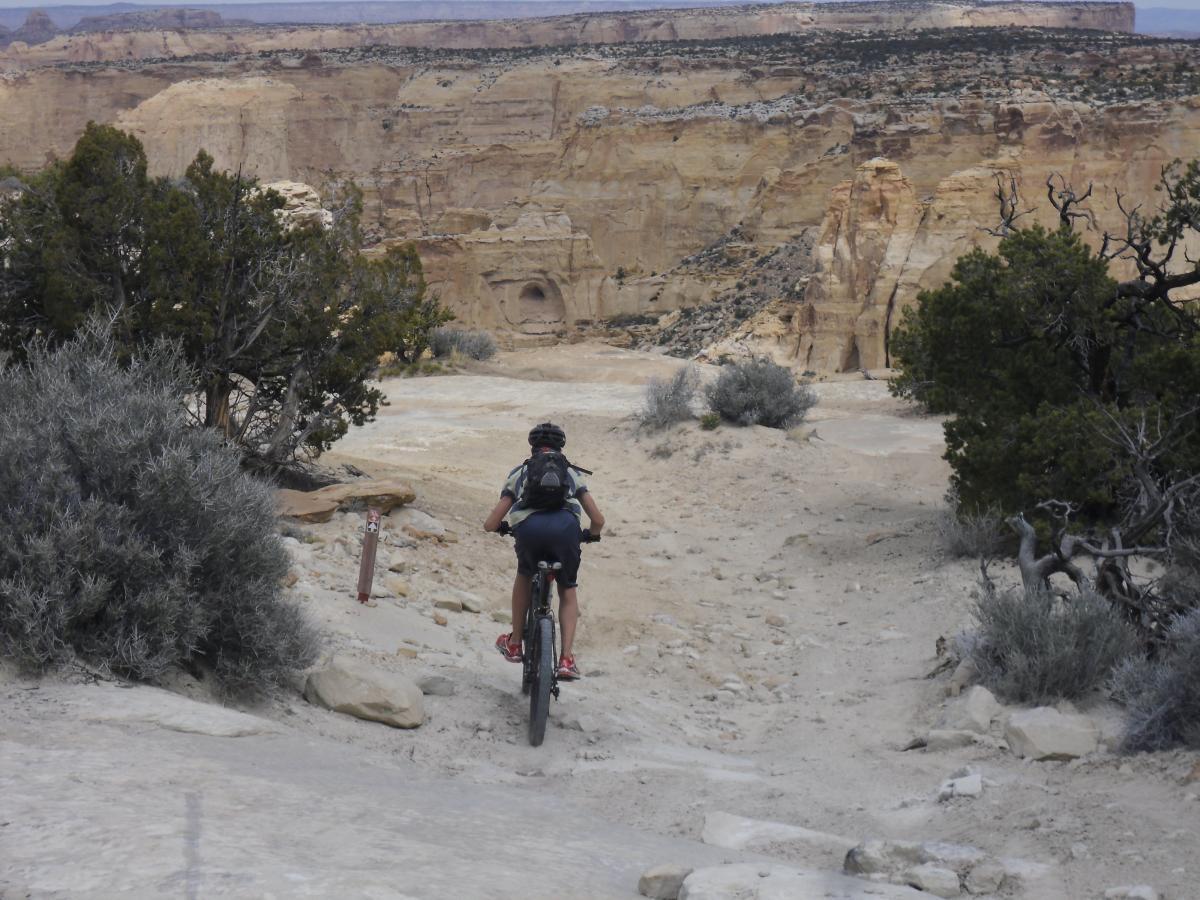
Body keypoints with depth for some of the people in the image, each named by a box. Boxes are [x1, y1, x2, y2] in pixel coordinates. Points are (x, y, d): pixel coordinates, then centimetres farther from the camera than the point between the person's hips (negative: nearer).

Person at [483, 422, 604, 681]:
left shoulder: (520, 472, 30)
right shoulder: (572, 472, 31)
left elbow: (491, 524, 25)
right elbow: (598, 520, 22)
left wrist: (496, 527, 49)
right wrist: (590, 534, 45)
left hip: (529, 528, 0)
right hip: (566, 528, 0)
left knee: (524, 575, 33)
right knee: (568, 591, 23)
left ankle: (514, 643, 35)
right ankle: (567, 658, 8)